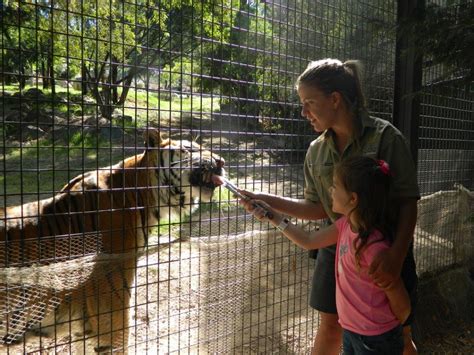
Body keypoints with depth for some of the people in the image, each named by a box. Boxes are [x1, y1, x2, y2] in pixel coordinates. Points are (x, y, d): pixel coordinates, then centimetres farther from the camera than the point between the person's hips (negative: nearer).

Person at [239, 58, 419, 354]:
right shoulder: (317, 151, 0)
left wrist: (397, 255, -27)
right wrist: (269, 201, -5)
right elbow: (318, 208, 5)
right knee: (330, 327, 15)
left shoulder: (385, 137, -15)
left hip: (387, 253, -3)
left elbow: (408, 203, -14)